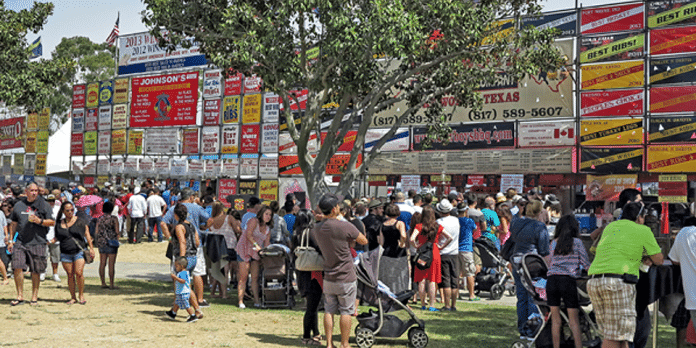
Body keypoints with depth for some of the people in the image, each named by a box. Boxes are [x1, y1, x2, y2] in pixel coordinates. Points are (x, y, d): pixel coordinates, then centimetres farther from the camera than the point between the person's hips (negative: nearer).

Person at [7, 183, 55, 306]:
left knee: (36, 271, 3)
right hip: (20, 242, 2)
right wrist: (10, 240, 14)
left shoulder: (43, 205, 3)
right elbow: (13, 223, 18)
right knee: (17, 268, -6)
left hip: (37, 243, -2)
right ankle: (20, 296, 4)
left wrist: (40, 221, -15)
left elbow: (52, 222, 2)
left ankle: (34, 297, 15)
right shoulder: (18, 205, 11)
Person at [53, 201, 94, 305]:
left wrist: (91, 248, 3)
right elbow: (57, 237, 20)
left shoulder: (79, 221, 3)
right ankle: (73, 297, 13)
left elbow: (87, 234, 7)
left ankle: (81, 295, 3)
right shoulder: (59, 224, 9)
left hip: (79, 251, -2)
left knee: (79, 273, -12)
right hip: (65, 253, 2)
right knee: (70, 275, 3)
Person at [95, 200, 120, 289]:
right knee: (111, 264, -2)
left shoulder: (100, 219, 8)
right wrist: (118, 234, 11)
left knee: (102, 263, 9)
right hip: (111, 242, -5)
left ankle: (103, 283, 12)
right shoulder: (114, 218, -7)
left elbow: (97, 232, 8)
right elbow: (117, 232, -9)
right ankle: (111, 284, -1)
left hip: (101, 242, 5)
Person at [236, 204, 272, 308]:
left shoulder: (268, 229, 13)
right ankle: (240, 301, -6)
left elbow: (266, 243, 9)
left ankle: (256, 301, 4)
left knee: (255, 277, 2)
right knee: (243, 277, -8)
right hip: (245, 250, -6)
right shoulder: (254, 221, -5)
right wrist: (256, 245, -25)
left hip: (256, 253, 6)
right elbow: (248, 235, -16)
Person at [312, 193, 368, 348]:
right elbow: (364, 241, -6)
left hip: (328, 278, 5)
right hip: (346, 278, -5)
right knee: (346, 312, 5)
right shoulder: (345, 227, -19)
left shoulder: (316, 230, -1)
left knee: (329, 311, 12)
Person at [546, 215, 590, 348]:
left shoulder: (553, 243, 15)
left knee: (555, 320, 7)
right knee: (574, 321, 3)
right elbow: (586, 264, 5)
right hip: (568, 280, -3)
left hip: (551, 280, 3)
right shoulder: (577, 242, 5)